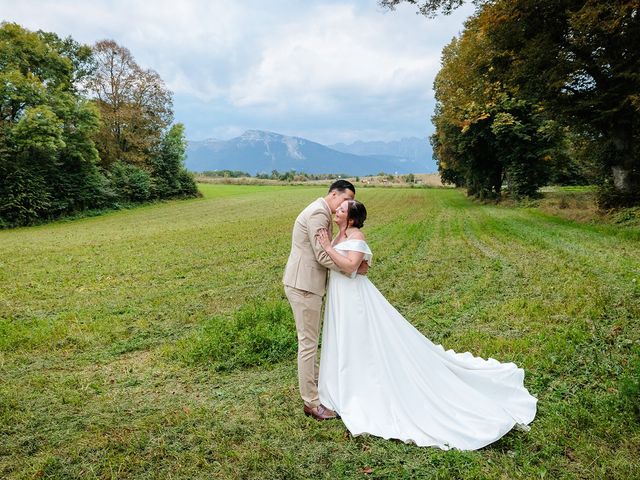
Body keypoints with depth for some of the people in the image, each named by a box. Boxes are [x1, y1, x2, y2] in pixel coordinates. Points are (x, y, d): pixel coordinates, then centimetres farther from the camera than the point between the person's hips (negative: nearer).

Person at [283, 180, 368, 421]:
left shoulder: (320, 213, 16)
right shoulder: (318, 213, -17)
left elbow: (322, 252, 15)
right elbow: (323, 256, -21)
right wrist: (355, 267, -13)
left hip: (306, 284, 10)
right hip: (304, 286, -10)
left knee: (311, 339, 20)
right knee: (308, 342, -2)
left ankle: (315, 382, 35)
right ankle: (311, 403, 8)